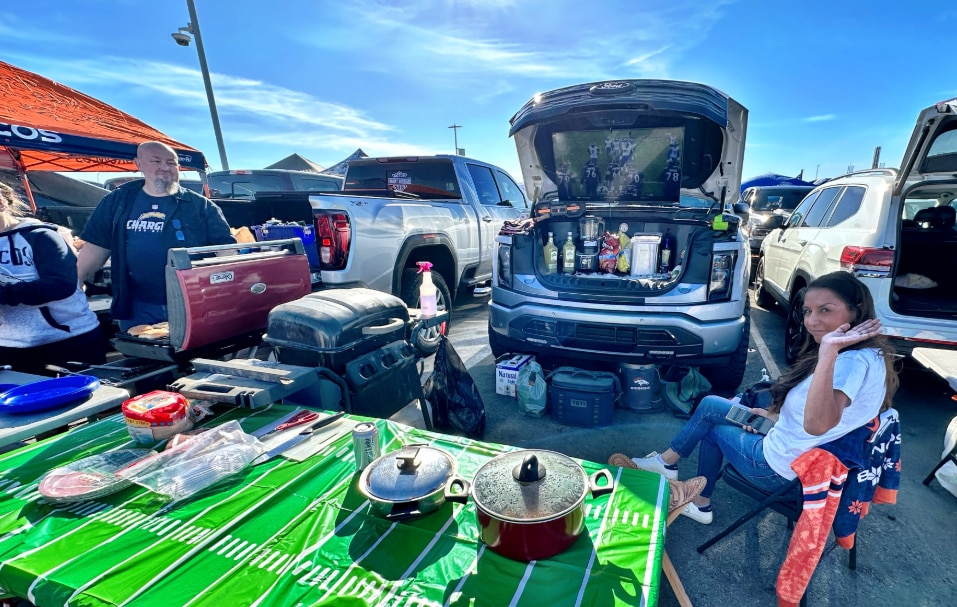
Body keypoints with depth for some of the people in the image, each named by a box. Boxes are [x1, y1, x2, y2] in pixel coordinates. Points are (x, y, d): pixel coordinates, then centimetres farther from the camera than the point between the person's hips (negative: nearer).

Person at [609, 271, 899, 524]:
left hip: (782, 469, -9)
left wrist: (828, 350, -50)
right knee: (710, 405, 17)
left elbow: (818, 423, -47)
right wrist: (776, 415, 9)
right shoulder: (855, 357, 1)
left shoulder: (857, 361, -29)